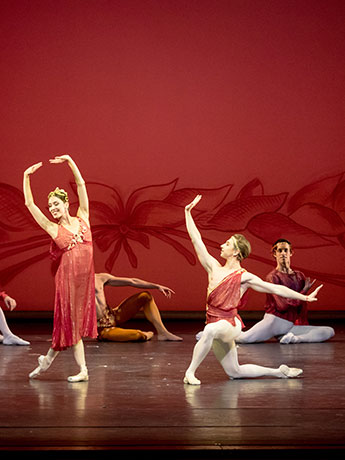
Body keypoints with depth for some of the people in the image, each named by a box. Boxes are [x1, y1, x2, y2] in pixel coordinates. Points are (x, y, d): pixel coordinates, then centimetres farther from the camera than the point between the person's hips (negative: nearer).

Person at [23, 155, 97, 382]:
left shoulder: (82, 218, 7)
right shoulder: (53, 228, 1)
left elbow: (81, 185, 5)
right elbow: (30, 204, -2)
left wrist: (70, 161, 2)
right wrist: (27, 177, -4)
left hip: (85, 277, 3)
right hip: (68, 276, -3)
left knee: (77, 321, 6)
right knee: (71, 321, 1)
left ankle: (49, 357, 21)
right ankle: (83, 370, 10)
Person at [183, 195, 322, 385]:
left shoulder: (244, 277, -7)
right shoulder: (214, 268, 5)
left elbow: (276, 289, -4)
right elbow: (196, 240, 5)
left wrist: (305, 297, -7)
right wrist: (188, 212, 3)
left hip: (230, 324, -6)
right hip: (215, 326, 6)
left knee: (210, 330, -41)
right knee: (235, 372, 11)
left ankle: (190, 372, -32)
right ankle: (278, 372, 26)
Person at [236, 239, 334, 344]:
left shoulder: (300, 276, 15)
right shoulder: (273, 277, -2)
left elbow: (302, 305, 13)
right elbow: (283, 305, -14)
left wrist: (303, 324, 3)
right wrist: (304, 291, -5)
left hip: (290, 326, 5)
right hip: (273, 321, -5)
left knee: (329, 331, -10)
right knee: (244, 338, -29)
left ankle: (294, 338, -20)